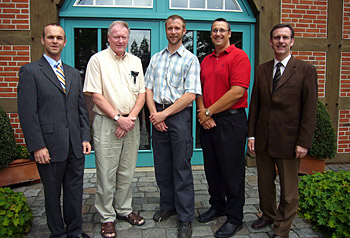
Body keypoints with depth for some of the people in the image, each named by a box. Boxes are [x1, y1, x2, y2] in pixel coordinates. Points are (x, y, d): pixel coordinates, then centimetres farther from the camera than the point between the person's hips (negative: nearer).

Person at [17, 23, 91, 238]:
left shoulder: (74, 73, 15)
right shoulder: (30, 71, -1)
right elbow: (27, 113, -8)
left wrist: (85, 137, 6)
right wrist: (37, 146, -13)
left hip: (75, 146, 5)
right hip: (49, 146, -4)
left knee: (75, 190, 13)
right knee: (52, 193, 10)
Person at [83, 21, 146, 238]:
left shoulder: (135, 61, 12)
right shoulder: (98, 60, -2)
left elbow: (142, 94, 8)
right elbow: (96, 96, -8)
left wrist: (131, 118, -6)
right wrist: (118, 118, -13)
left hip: (131, 123, 4)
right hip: (106, 123, -4)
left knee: (127, 172, 13)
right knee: (106, 173, 2)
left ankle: (124, 209, 30)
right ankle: (107, 217, 18)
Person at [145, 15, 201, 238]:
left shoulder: (190, 59, 0)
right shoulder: (156, 58, 15)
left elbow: (190, 95, -9)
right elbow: (149, 88, 10)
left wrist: (165, 113, -13)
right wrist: (154, 113, -5)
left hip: (179, 114, -5)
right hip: (158, 115, 5)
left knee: (181, 167, -1)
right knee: (162, 165, 12)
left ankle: (185, 218, 11)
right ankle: (168, 206, 29)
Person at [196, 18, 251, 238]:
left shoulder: (239, 56, -6)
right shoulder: (206, 61, 16)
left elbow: (237, 92, -17)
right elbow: (200, 90, 13)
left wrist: (209, 111, -13)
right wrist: (203, 113, -5)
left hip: (231, 120, -7)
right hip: (207, 122, 7)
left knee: (232, 171, 3)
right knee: (212, 169, 16)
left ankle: (235, 218, 19)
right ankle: (217, 206, 35)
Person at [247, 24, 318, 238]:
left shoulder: (306, 70, -3)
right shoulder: (262, 69, 8)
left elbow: (310, 109, -6)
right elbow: (255, 104, 8)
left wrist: (303, 142, -11)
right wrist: (252, 134, 4)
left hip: (288, 139, -3)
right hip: (263, 138, 4)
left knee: (289, 188, 9)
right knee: (265, 183, 17)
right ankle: (268, 215, 41)